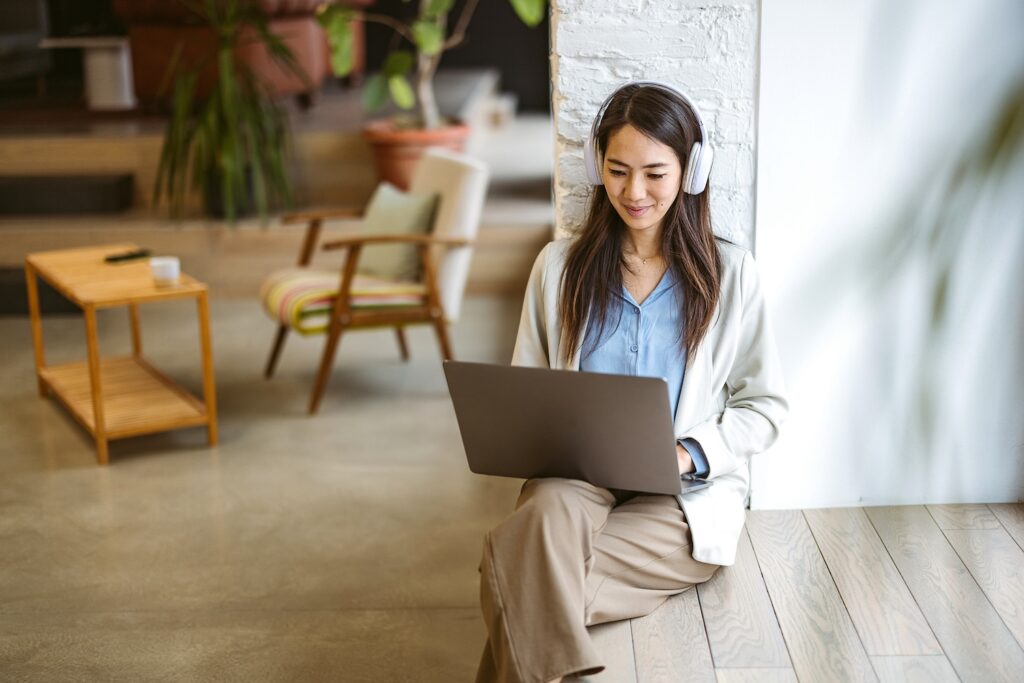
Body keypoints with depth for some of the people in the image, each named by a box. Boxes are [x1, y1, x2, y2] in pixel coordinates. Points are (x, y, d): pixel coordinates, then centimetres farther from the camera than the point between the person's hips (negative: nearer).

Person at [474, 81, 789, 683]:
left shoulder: (729, 272, 2)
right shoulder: (560, 266, 8)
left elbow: (766, 407, 4)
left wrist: (689, 453, -12)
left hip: (686, 498, -2)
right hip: (575, 479, 2)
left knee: (517, 565, -30)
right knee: (548, 516, -36)